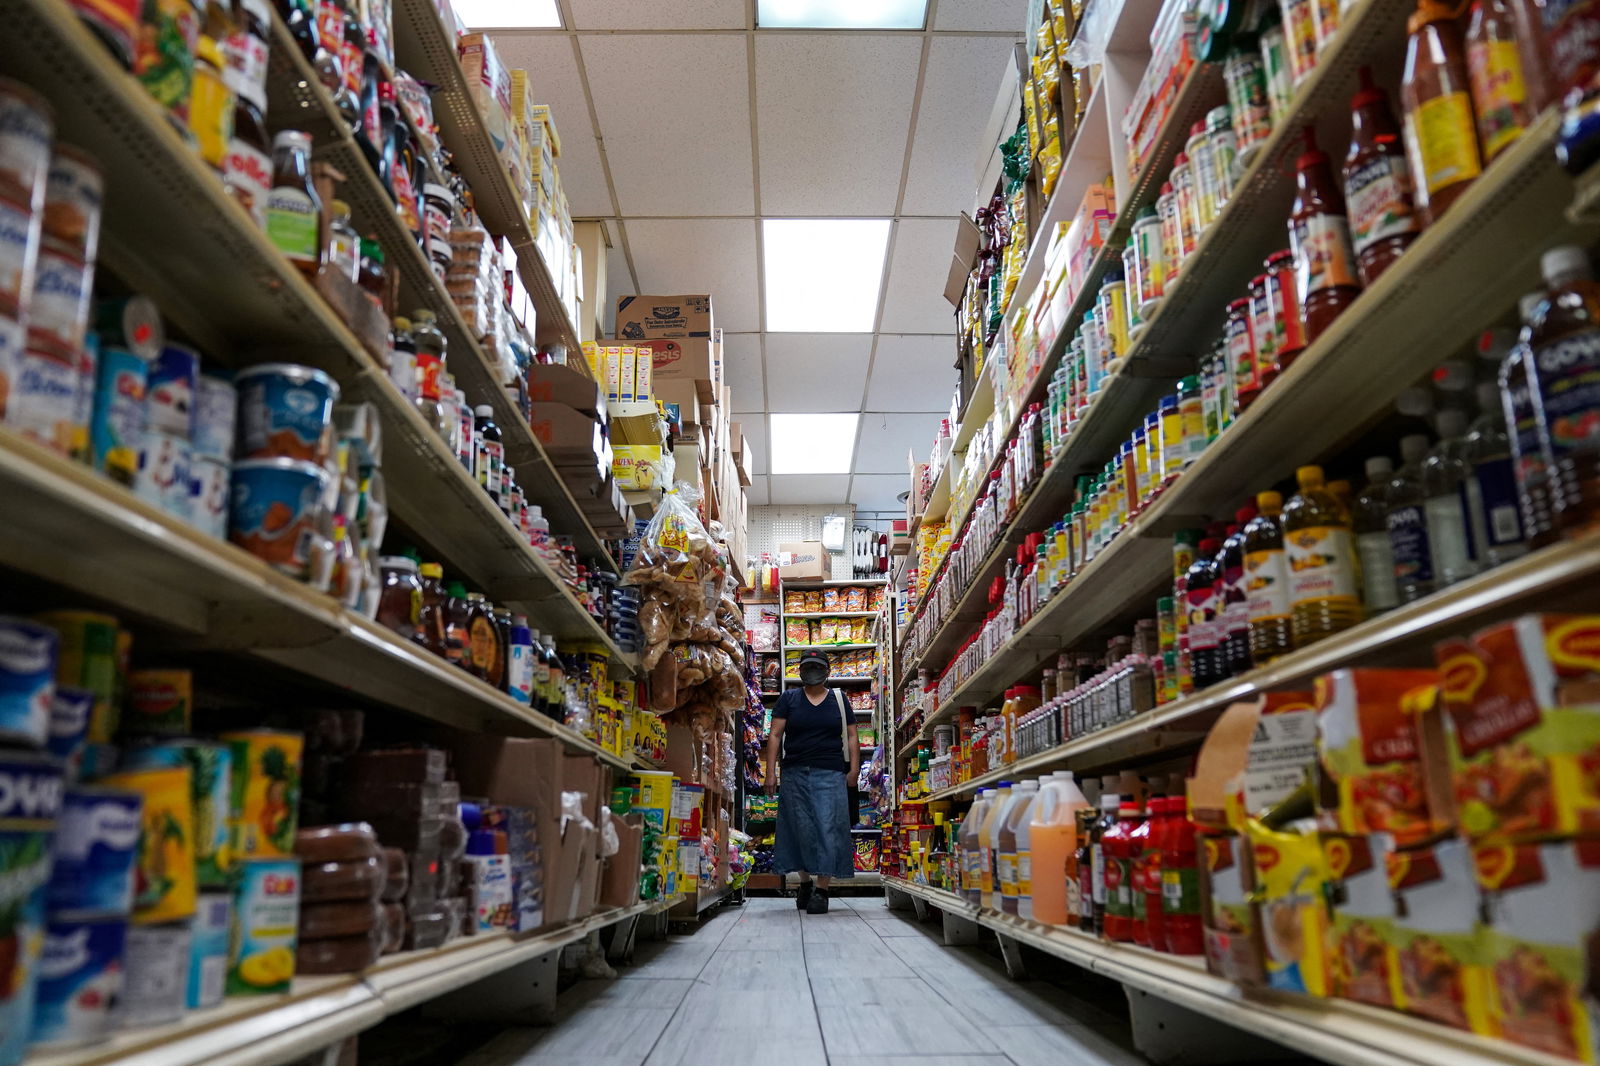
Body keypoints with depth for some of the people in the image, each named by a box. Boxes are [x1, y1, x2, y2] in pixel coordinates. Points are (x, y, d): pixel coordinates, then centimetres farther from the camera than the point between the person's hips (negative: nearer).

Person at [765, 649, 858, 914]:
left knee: (828, 829, -8)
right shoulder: (788, 698, 9)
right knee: (801, 829, 4)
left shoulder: (839, 699, 12)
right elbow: (775, 735, 4)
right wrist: (771, 771, -4)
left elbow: (851, 736, 10)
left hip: (830, 775, 0)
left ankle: (821, 889, -4)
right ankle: (805, 882, 21)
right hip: (795, 773, 1)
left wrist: (854, 768, -2)